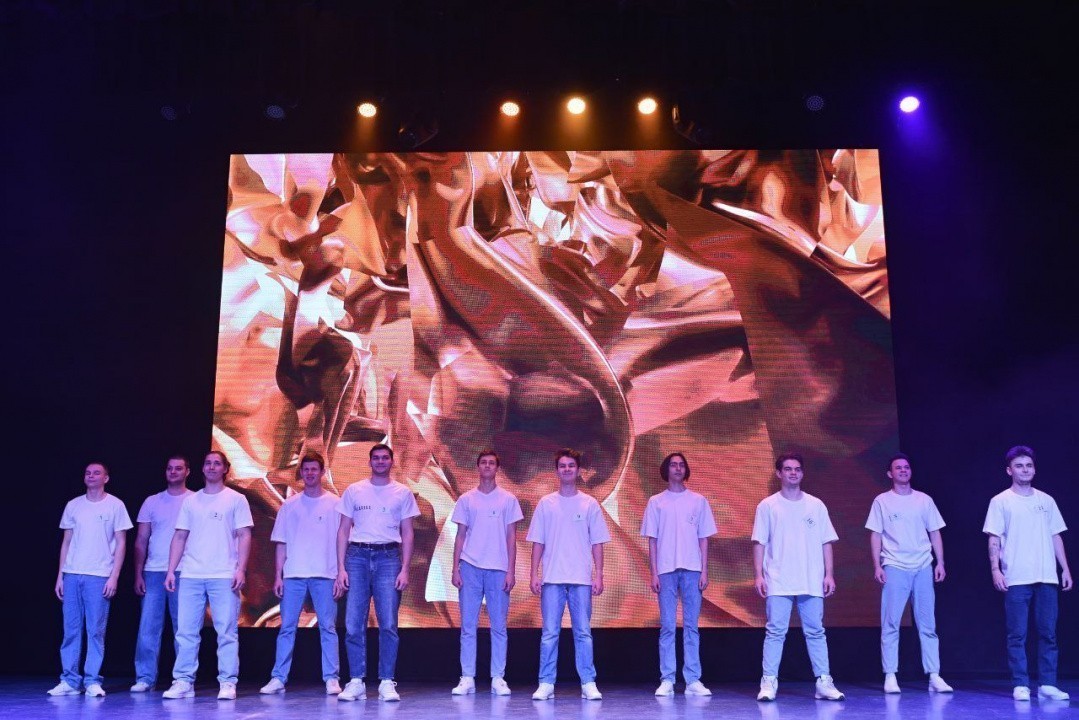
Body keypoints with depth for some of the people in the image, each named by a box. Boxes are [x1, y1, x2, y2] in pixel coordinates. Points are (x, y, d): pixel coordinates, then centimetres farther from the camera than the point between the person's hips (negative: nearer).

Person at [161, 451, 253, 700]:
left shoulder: (236, 499, 4)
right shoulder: (190, 500, 14)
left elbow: (244, 536, -1)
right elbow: (180, 537, 13)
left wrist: (241, 569, -11)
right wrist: (171, 570, 4)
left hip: (224, 576, -3)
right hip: (190, 576, 3)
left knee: (227, 631, -3)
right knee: (185, 631, 3)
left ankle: (227, 683, 2)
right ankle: (183, 682, 10)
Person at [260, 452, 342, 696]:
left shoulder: (334, 504, 4)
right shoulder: (290, 505, 10)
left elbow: (341, 542, 2)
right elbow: (281, 543, 10)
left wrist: (340, 575, -5)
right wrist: (278, 575, 2)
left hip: (324, 575, -2)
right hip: (293, 575, 2)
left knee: (328, 627, 0)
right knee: (287, 628, 3)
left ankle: (331, 679, 4)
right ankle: (278, 678, 9)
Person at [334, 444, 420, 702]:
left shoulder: (403, 493, 9)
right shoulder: (354, 491, 10)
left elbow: (407, 534, 8)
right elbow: (343, 531, 9)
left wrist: (404, 569, -2)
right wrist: (341, 568, 0)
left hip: (388, 557, -1)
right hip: (357, 556, 1)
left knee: (388, 623, -4)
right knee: (353, 623, -2)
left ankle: (387, 682, 4)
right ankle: (356, 682, 7)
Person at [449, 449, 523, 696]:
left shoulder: (508, 499, 6)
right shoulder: (466, 500, 9)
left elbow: (511, 537, 5)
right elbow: (460, 536, 9)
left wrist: (511, 571, -3)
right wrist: (455, 569, 1)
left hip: (498, 569, -1)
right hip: (470, 567, 1)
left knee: (499, 626, 2)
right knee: (467, 625, 1)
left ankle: (498, 679, 8)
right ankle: (467, 678, 7)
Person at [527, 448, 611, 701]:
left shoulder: (590, 504, 6)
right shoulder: (545, 503, 7)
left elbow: (597, 543, 5)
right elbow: (537, 542, 6)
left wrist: (598, 575, -2)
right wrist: (534, 574, -1)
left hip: (582, 578, 0)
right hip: (552, 578, 0)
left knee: (583, 632, 3)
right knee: (550, 633, 2)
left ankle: (588, 683, 8)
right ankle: (546, 684, 7)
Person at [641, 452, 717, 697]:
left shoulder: (698, 501, 9)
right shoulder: (656, 502, 8)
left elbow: (703, 538, 8)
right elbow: (652, 540, 6)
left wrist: (704, 571, 0)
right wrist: (653, 573, -2)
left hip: (692, 569, 1)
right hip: (666, 570, 0)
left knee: (691, 625, 2)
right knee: (667, 626, 1)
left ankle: (693, 680, 5)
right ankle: (667, 680, 5)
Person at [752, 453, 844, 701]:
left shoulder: (816, 505, 9)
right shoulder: (767, 505, 4)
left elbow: (826, 542, 9)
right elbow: (759, 543, 1)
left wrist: (828, 574, 2)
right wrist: (758, 575, -6)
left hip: (812, 582, 2)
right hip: (778, 582, -2)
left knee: (815, 632, 5)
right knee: (775, 632, -2)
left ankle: (824, 682, 8)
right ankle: (769, 682, 1)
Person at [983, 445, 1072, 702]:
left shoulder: (1046, 501, 13)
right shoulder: (1000, 501, 1)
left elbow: (1056, 537, 15)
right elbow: (994, 539, -2)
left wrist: (1065, 568, 8)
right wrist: (995, 569, -11)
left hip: (1047, 578, 4)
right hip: (1016, 579, -4)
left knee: (1048, 633, 4)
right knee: (1017, 635, -1)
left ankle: (1047, 684, 10)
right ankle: (1020, 685, 4)